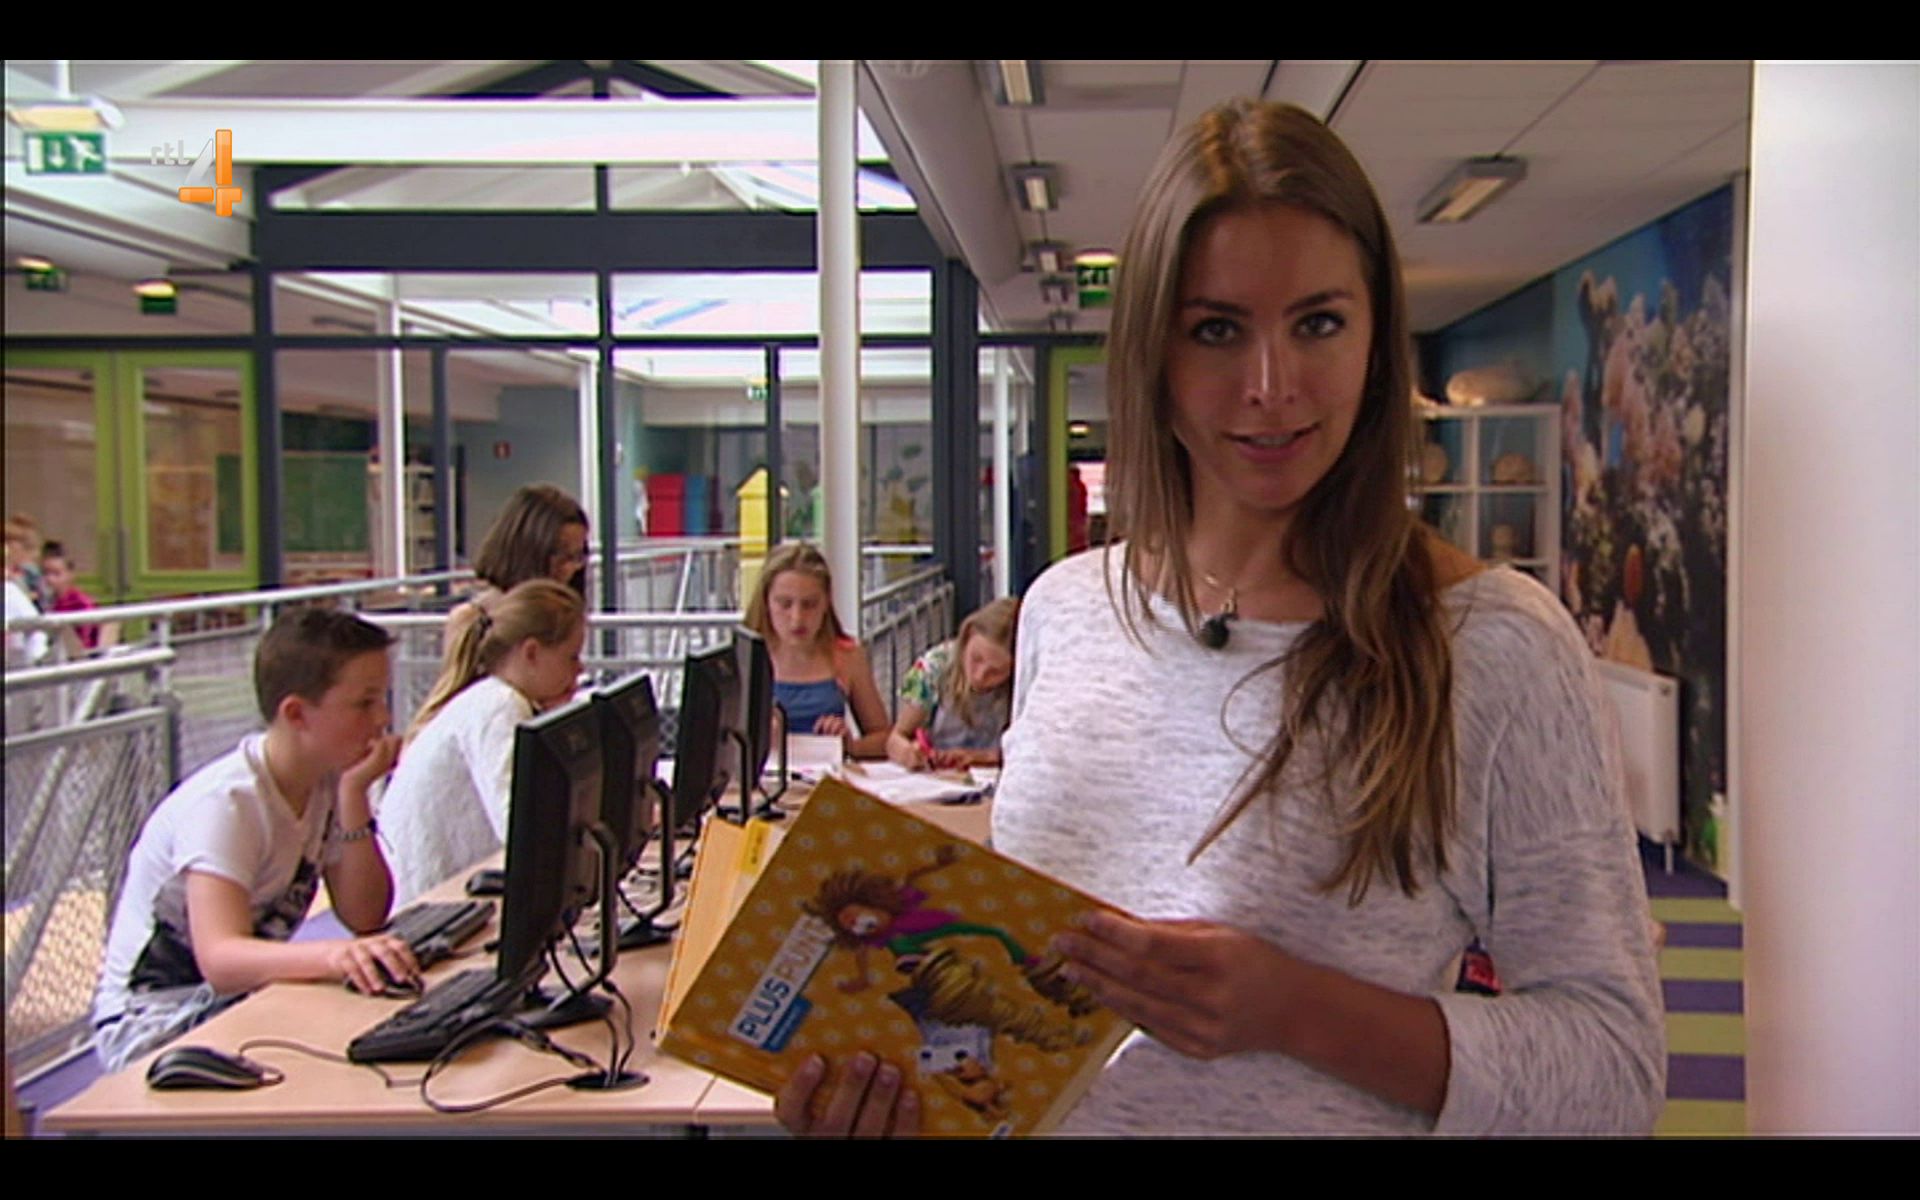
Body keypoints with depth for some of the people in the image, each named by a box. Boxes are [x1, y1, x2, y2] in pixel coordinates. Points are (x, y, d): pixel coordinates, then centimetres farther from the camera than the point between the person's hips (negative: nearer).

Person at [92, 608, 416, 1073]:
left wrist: (354, 793, -17)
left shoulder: (327, 781, -2)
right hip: (155, 1024, -7)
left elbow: (366, 917, -9)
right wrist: (334, 955, -56)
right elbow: (222, 959, -38)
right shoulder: (224, 804, -25)